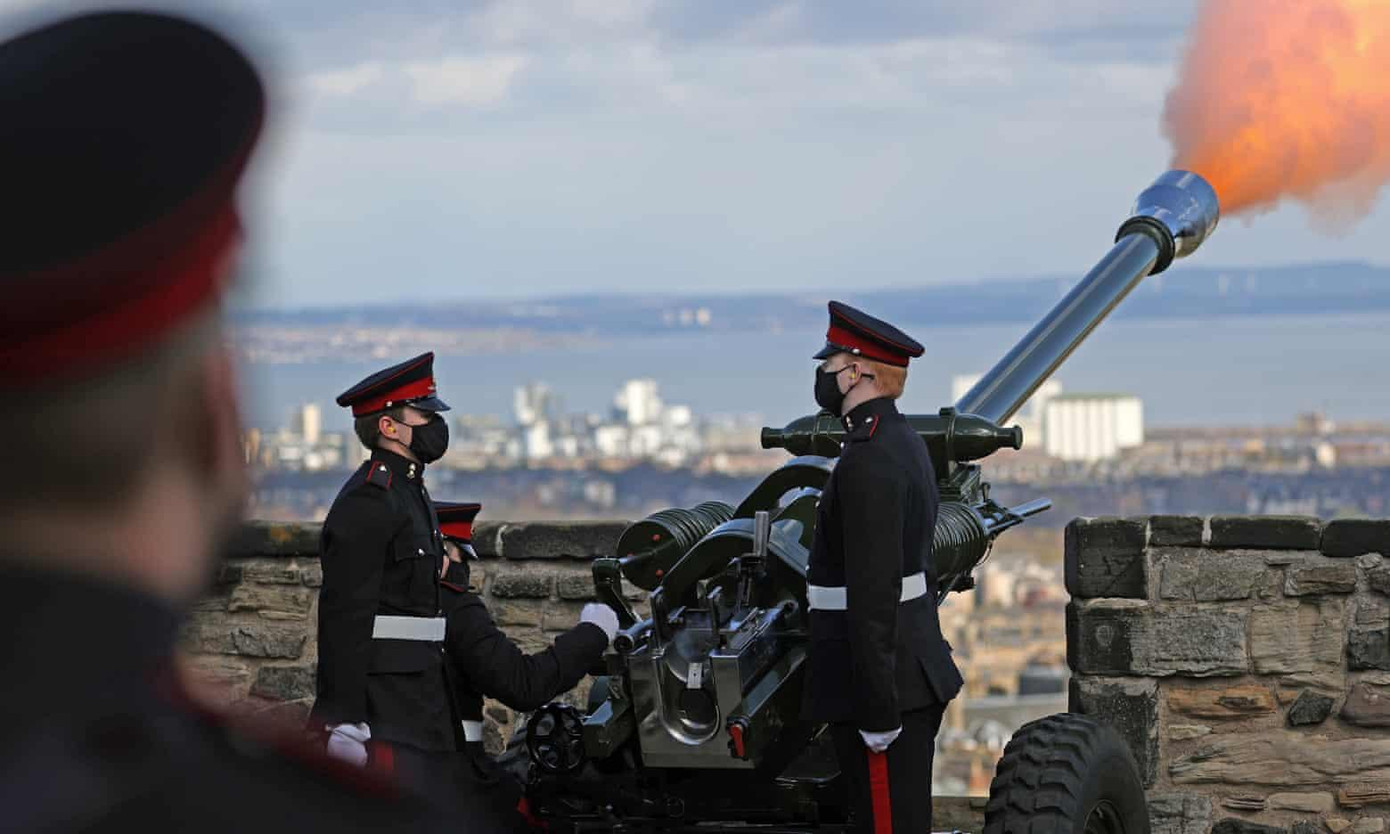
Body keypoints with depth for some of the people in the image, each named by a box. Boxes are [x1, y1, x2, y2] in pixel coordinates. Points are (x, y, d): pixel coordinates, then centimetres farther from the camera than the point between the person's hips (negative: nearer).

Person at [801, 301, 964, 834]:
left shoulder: (867, 460, -18)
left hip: (881, 684, -10)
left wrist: (878, 709, -23)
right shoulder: (904, 442, 15)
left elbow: (874, 594, -23)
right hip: (916, 671, 10)